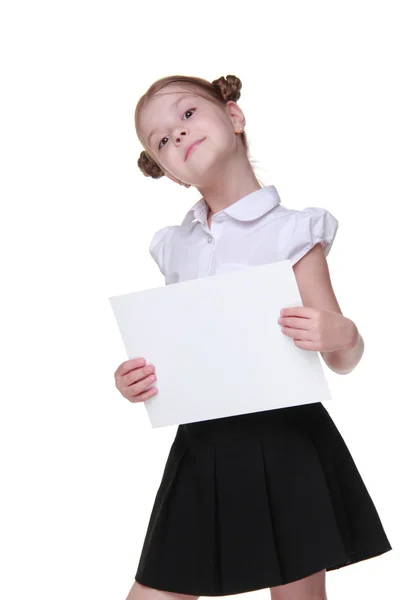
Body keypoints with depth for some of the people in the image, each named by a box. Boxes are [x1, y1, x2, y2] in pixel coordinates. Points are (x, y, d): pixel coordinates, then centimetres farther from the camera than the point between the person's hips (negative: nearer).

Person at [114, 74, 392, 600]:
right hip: (204, 444, 4)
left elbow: (344, 362, -3)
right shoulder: (175, 247, 9)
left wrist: (340, 337, -24)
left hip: (285, 442, -4)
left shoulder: (290, 232, -5)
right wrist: (137, 379, -1)